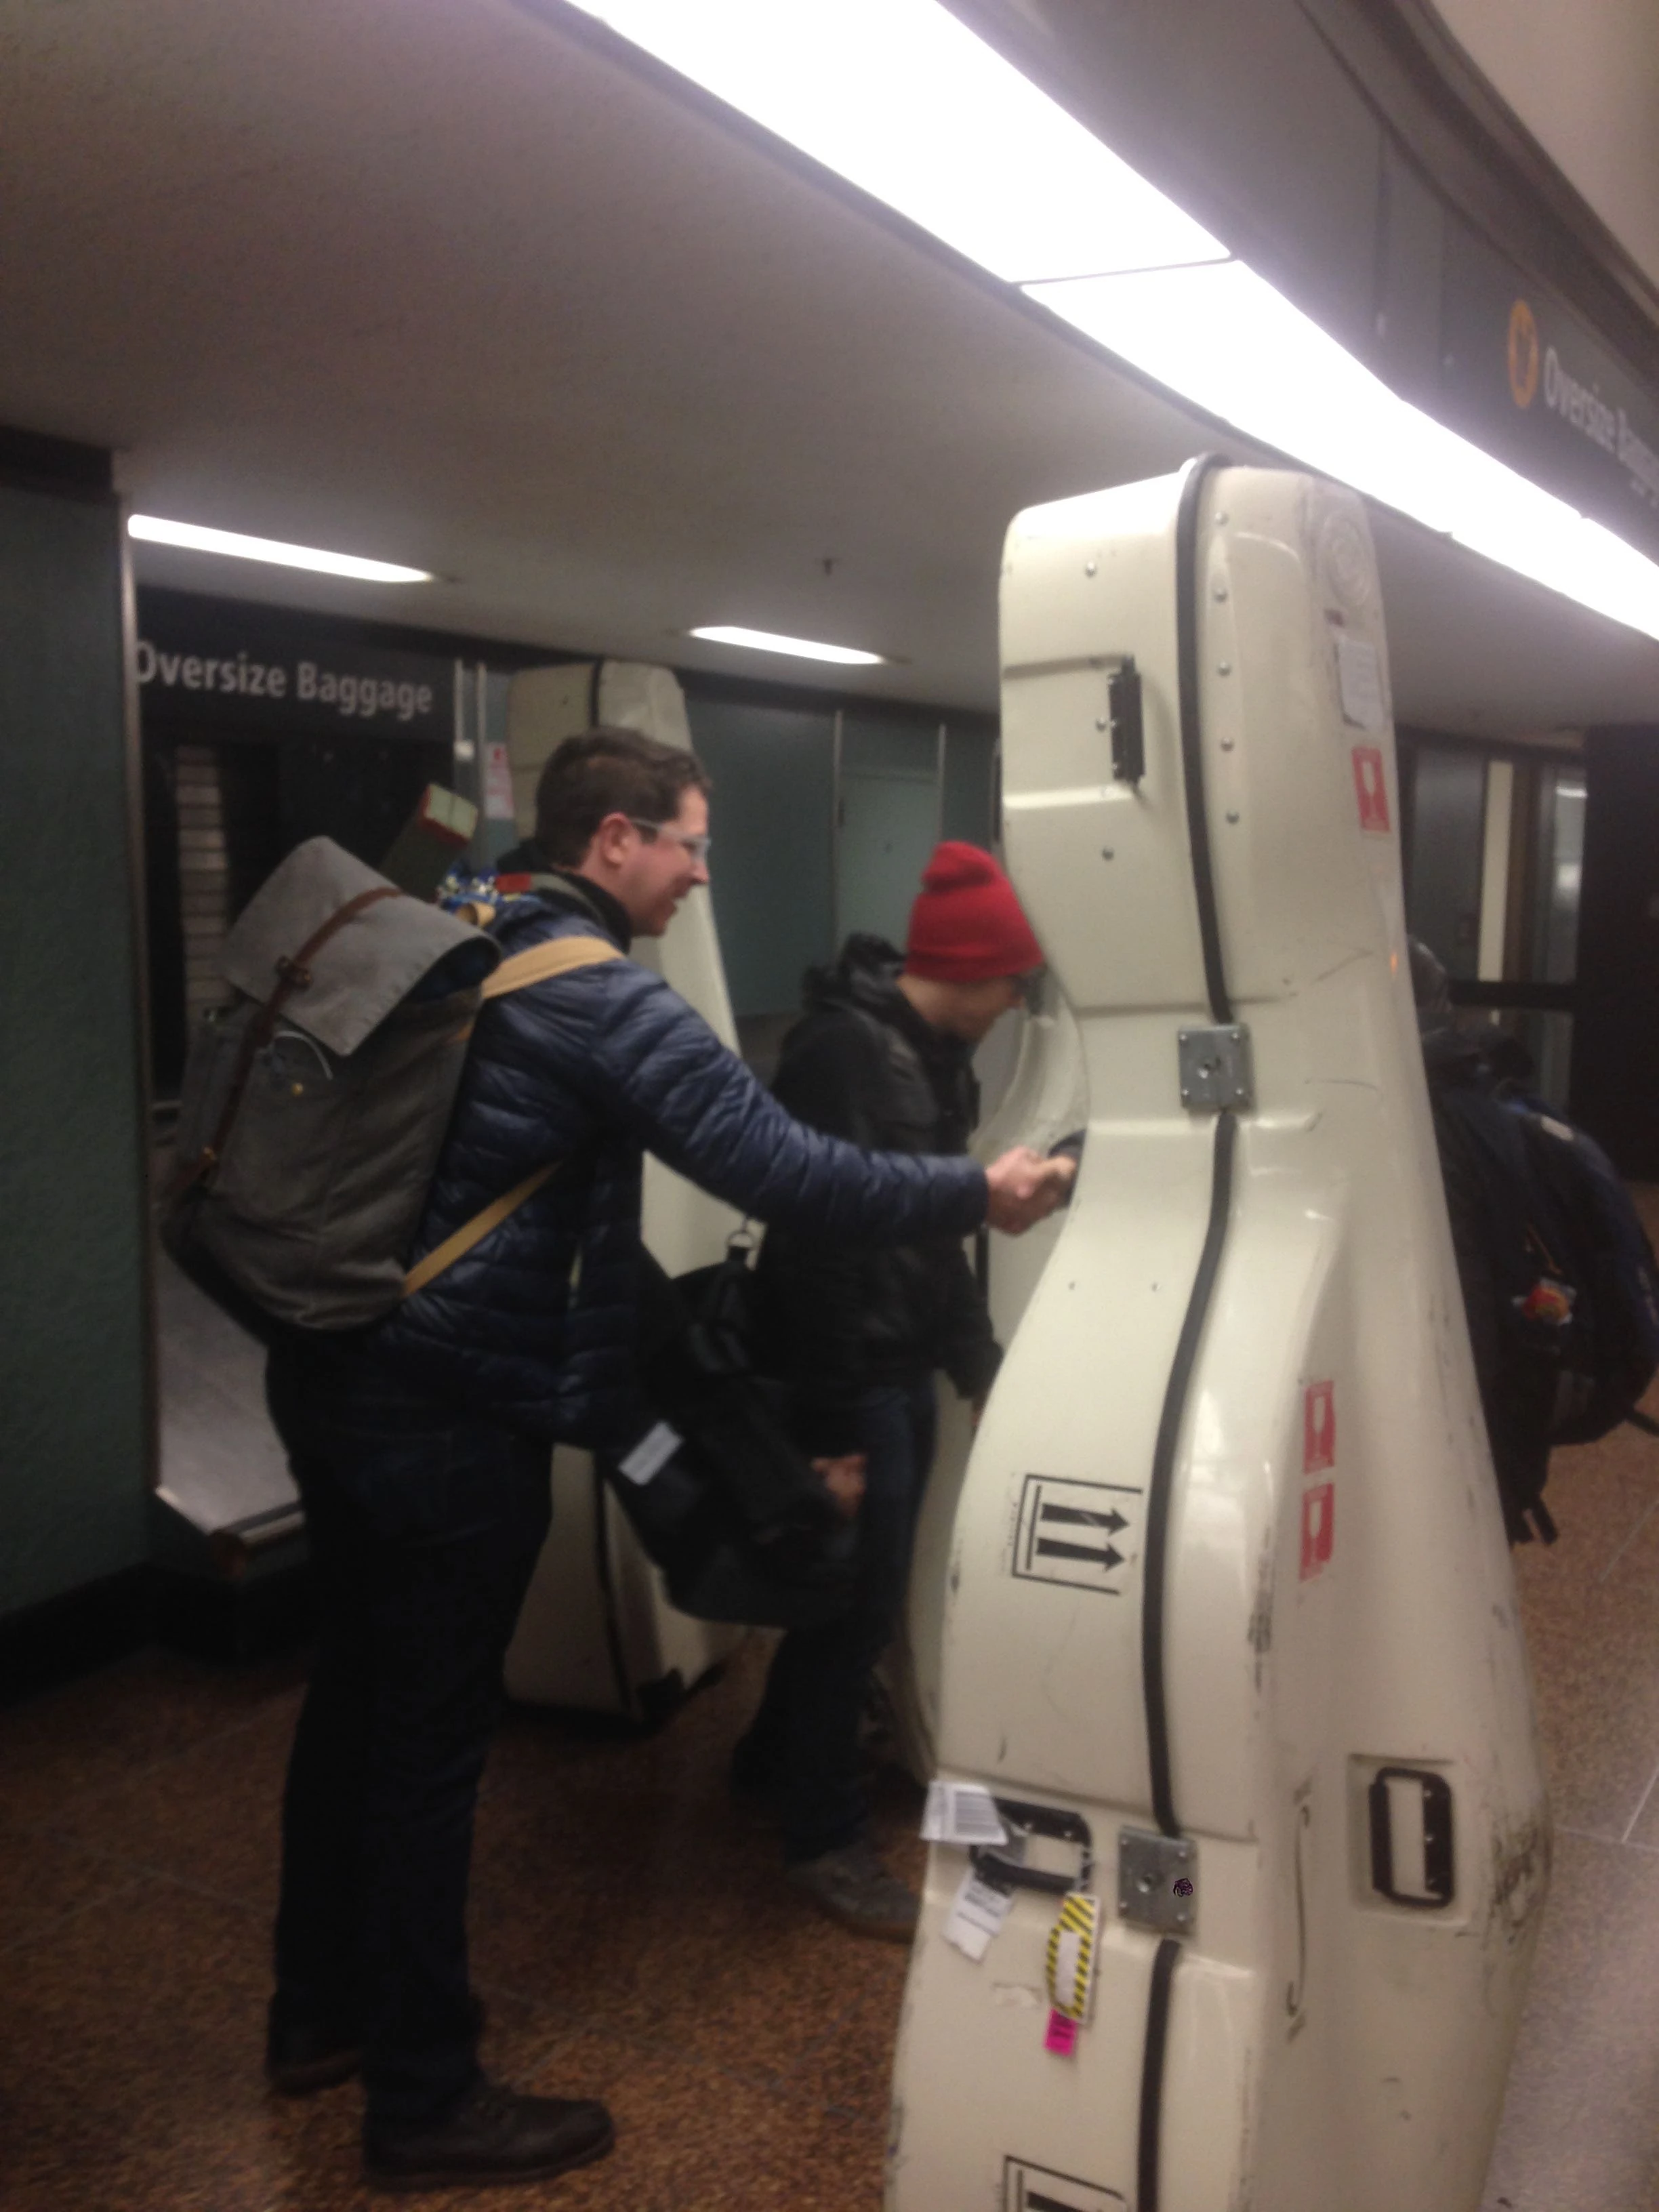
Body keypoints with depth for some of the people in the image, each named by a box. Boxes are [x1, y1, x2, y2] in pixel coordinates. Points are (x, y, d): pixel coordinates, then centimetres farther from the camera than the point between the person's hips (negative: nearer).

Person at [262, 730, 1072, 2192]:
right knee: (433, 1739, 4)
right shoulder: (607, 1000, -17)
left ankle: (320, 2012, 39)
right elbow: (782, 1172, -21)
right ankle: (425, 2102, 21)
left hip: (332, 1374, 9)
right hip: (452, 1414, -9)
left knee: (354, 1693, 21)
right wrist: (975, 1194, -10)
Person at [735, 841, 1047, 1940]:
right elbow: (838, 1229, -25)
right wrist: (839, 1416, -23)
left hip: (902, 1367, 10)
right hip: (847, 1375, -10)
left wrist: (977, 1356, 16)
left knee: (862, 1582, 21)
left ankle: (779, 1754, 41)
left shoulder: (937, 1050, 10)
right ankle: (827, 1839, 18)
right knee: (862, 1594, 1)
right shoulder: (844, 1050, -21)